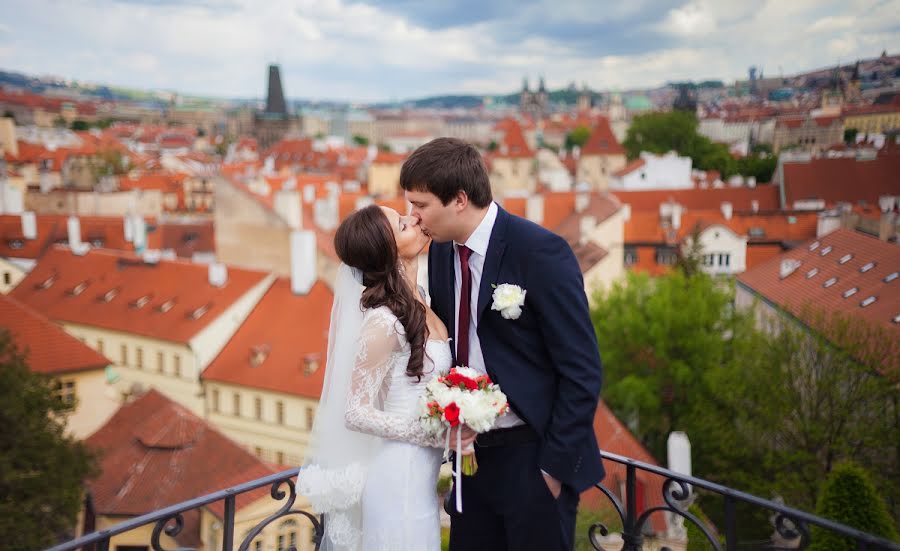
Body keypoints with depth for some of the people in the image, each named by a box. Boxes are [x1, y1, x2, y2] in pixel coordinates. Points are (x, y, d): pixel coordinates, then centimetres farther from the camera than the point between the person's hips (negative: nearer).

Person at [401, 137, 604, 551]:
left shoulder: (541, 252, -18)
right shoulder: (441, 250, 2)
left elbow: (582, 371, -16)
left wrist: (555, 464, -14)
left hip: (532, 456, -6)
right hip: (472, 453, 6)